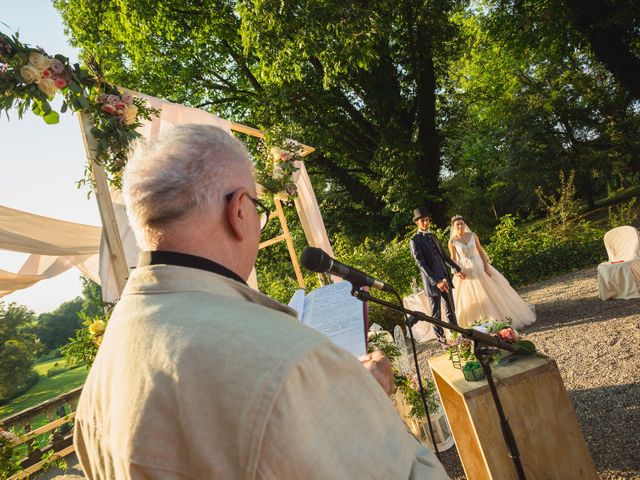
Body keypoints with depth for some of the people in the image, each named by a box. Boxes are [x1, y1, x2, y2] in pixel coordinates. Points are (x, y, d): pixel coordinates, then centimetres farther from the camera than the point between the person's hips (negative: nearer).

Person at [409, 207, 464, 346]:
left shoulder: (433, 236, 13)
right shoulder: (415, 241, -10)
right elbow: (421, 264, -17)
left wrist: (456, 268, 23)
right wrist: (436, 281, -23)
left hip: (445, 278, 6)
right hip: (432, 281, -6)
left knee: (450, 310, 14)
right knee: (436, 313, 5)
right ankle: (441, 339, 17)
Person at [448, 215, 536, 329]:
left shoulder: (472, 236, 0)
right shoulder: (452, 241, -7)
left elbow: (481, 251, 3)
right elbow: (453, 259, -2)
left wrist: (486, 266, -5)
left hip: (479, 266, 2)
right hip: (465, 270, -2)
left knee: (491, 292, 8)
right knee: (470, 298, 3)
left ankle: (500, 318, 25)